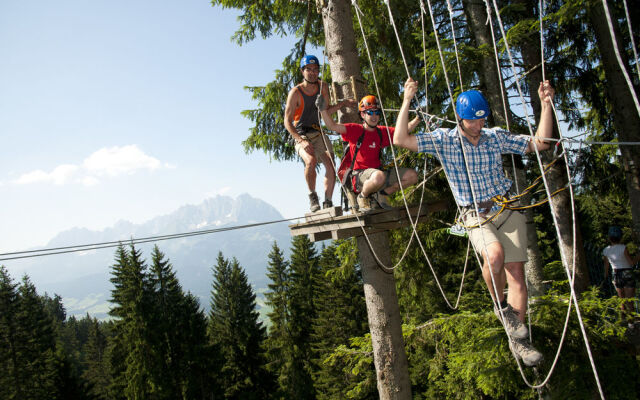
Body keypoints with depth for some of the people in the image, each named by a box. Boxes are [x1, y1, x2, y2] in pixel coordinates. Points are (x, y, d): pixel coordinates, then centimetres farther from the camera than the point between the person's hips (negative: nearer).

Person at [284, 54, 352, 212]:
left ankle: (328, 202, -5)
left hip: (319, 133, 5)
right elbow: (287, 122, -13)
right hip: (301, 135, -4)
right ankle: (312, 196, -12)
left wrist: (342, 104, -1)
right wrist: (301, 141, -24)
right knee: (311, 160, -32)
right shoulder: (295, 92, -11)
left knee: (331, 165, -15)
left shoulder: (323, 87, 5)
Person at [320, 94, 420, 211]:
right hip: (360, 175, -6)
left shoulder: (382, 132, 11)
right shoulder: (355, 130, -4)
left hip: (378, 172, 6)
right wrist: (323, 108, -25)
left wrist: (418, 118, -1)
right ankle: (363, 196, -7)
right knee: (379, 176, -40)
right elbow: (333, 126, -14)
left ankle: (380, 194, 7)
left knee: (412, 175, -5)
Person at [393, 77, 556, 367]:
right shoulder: (444, 140, -3)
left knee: (516, 274, -4)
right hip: (476, 217, -3)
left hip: (507, 210, 3)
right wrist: (407, 101, -13)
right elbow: (401, 140, -10)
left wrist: (546, 105, 1)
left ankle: (517, 341, 9)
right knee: (495, 254, -33)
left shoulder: (496, 138, 5)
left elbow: (539, 143, 10)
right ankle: (500, 305, -2)